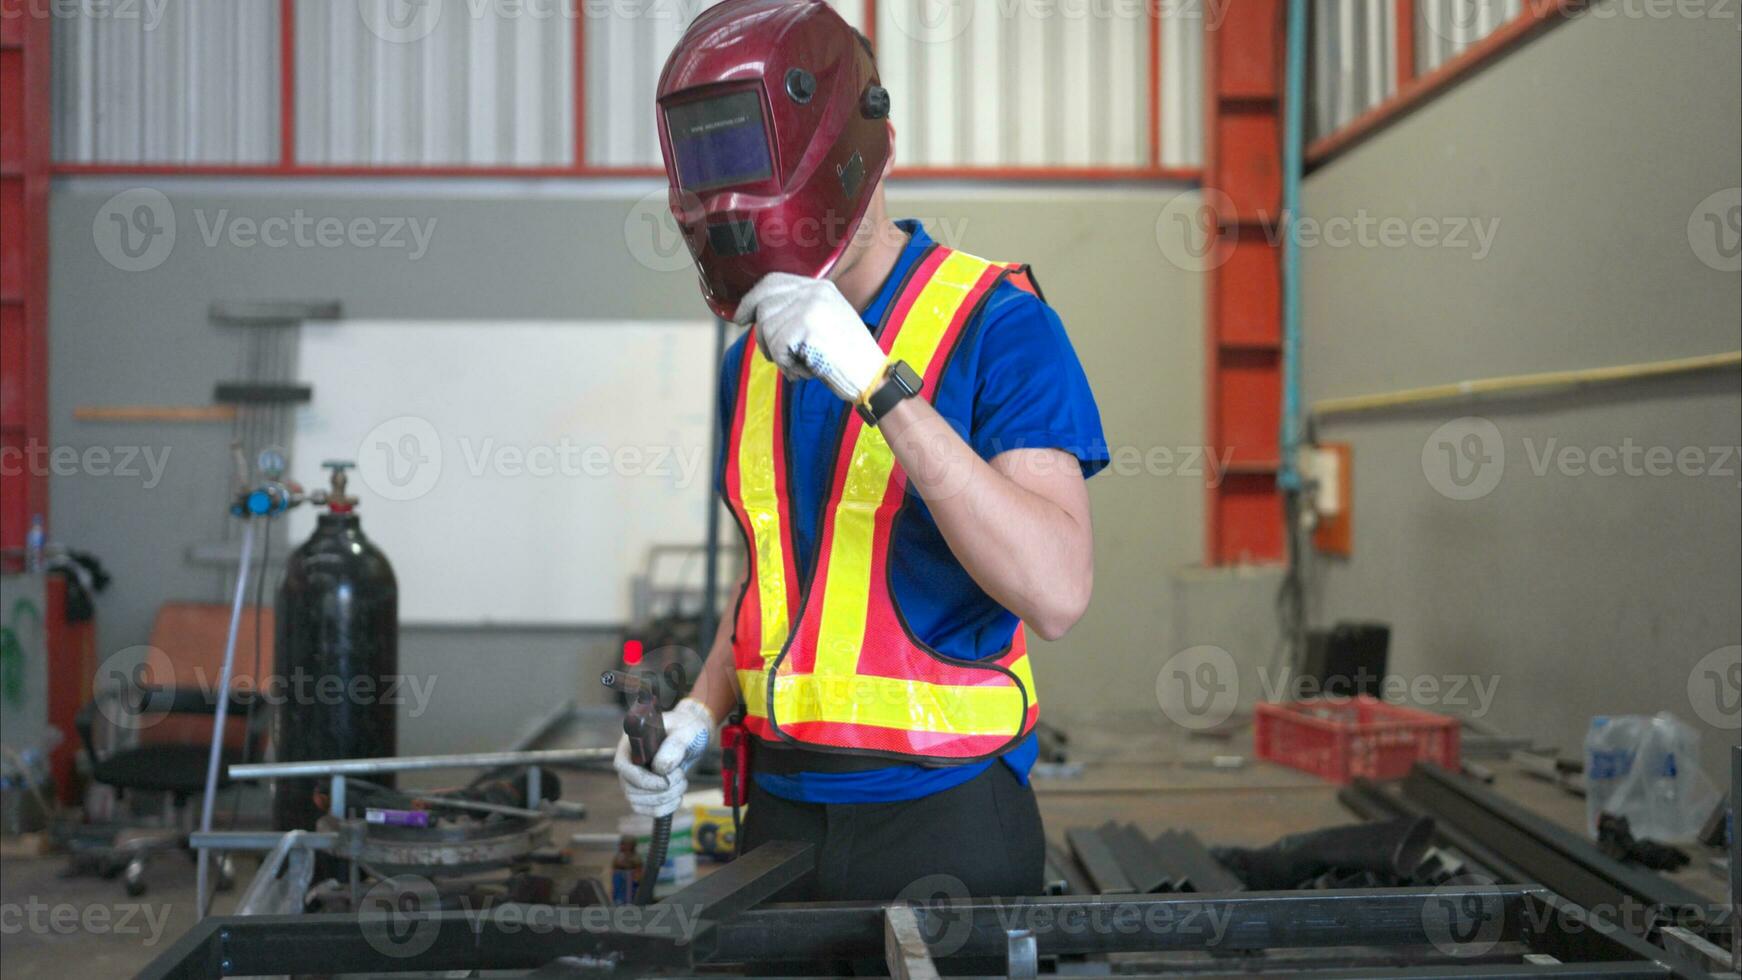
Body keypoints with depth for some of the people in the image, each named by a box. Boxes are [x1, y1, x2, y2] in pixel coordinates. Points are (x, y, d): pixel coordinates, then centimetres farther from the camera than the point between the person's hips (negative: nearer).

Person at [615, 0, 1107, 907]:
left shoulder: (998, 329, -13)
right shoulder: (756, 359, 11)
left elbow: (1055, 592, -25)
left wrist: (880, 385, -28)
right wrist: (699, 714, 4)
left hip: (941, 819, -6)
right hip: (781, 810, 6)